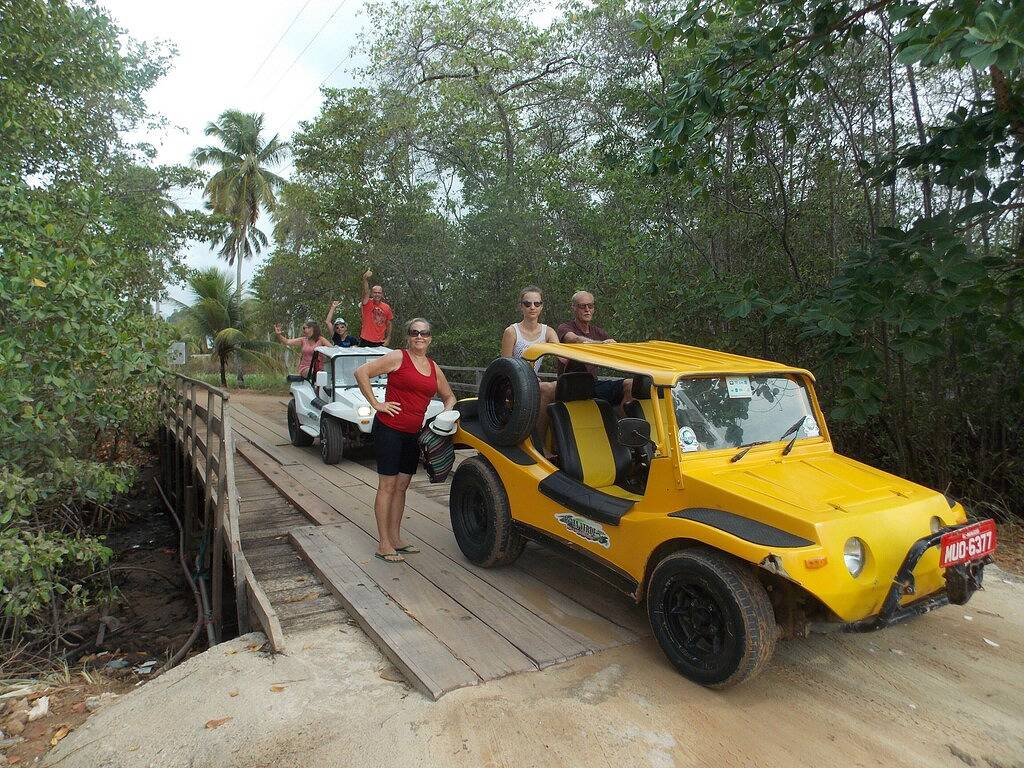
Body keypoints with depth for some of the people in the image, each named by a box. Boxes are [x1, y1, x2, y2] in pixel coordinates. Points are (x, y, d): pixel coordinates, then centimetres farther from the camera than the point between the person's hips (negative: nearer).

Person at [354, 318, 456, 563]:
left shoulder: (434, 367, 12)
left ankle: (395, 539, 23)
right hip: (389, 429, -6)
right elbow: (361, 372, -12)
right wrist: (375, 404, -14)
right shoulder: (398, 357, -7)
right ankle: (384, 545, 4)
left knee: (402, 486, 13)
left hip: (413, 433, 7)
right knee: (387, 485, -2)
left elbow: (449, 398, 25)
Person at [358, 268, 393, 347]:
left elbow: (389, 324, 13)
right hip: (366, 341, -3)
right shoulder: (367, 303, -3)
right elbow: (365, 292, -23)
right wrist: (365, 279, -39)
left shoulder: (387, 307, 5)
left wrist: (388, 338, 5)